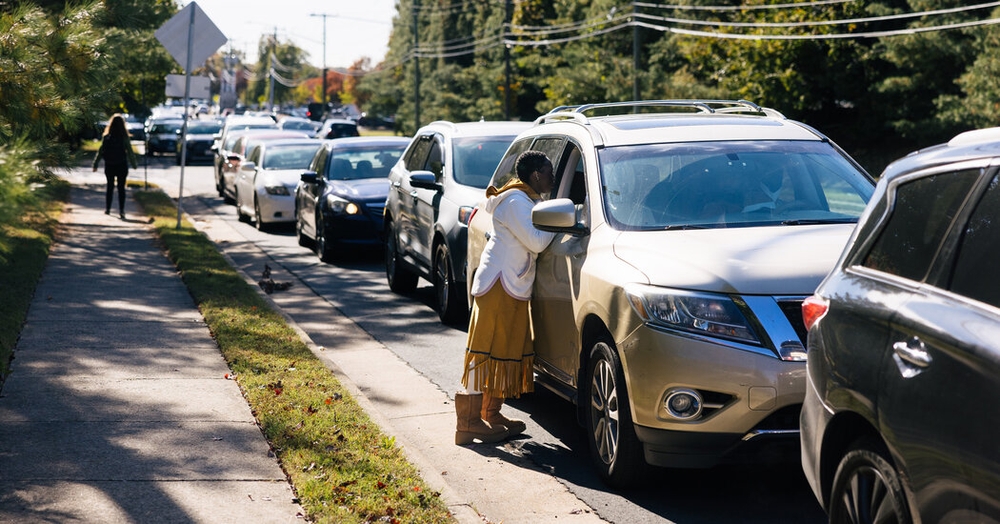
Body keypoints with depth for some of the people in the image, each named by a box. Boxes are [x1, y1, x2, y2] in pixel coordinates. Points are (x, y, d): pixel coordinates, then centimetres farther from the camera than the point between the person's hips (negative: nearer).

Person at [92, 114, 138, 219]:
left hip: (109, 166, 1)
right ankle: (121, 211, -6)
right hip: (121, 166, -1)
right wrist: (134, 164, 7)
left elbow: (101, 151, -4)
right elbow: (130, 151, -5)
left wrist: (95, 164, 3)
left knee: (110, 187, 17)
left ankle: (107, 209, 24)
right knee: (121, 188, 2)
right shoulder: (124, 137, -9)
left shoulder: (106, 137, -6)